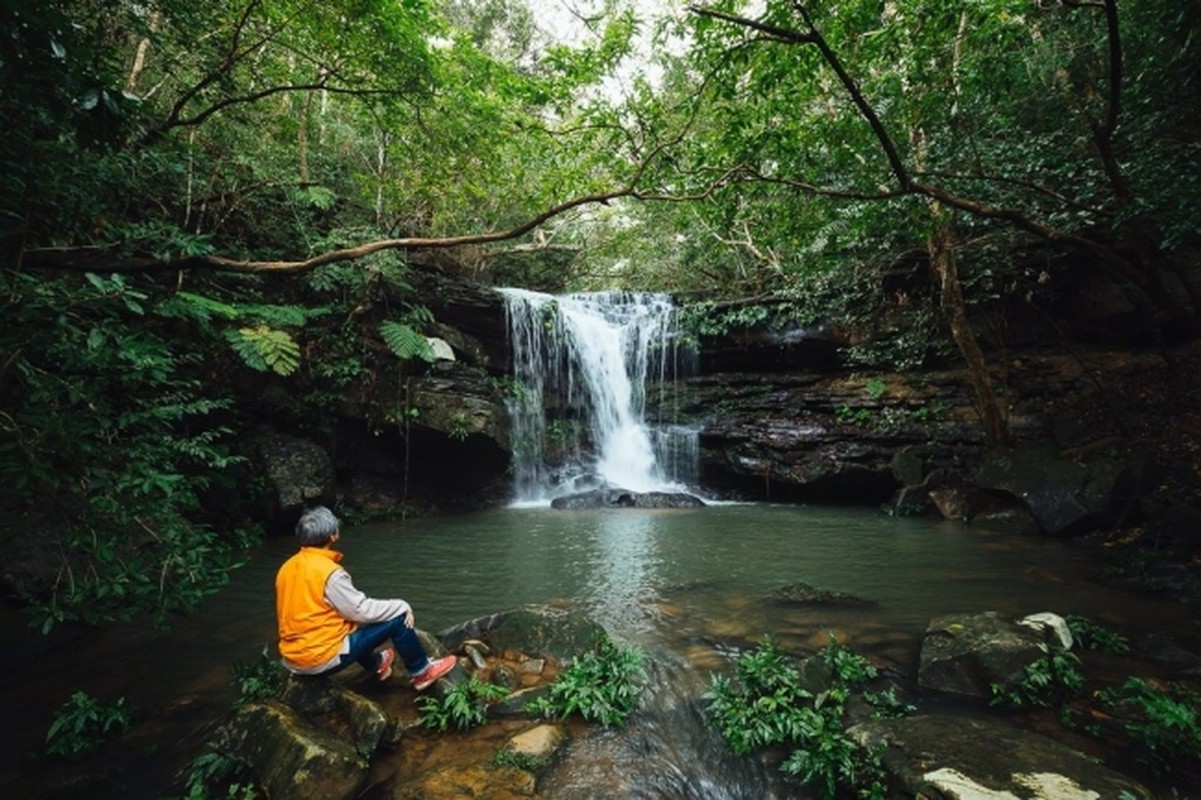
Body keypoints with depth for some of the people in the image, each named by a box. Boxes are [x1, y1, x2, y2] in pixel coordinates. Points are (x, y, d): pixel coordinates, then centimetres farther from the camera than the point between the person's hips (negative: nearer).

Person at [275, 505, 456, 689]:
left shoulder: (287, 568, 3)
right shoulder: (329, 572, -22)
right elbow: (363, 611, -18)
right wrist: (402, 606, -5)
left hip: (292, 658, 9)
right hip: (322, 658, -8)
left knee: (350, 620, 32)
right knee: (398, 619, -4)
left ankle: (375, 664, 44)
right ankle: (422, 672, 14)